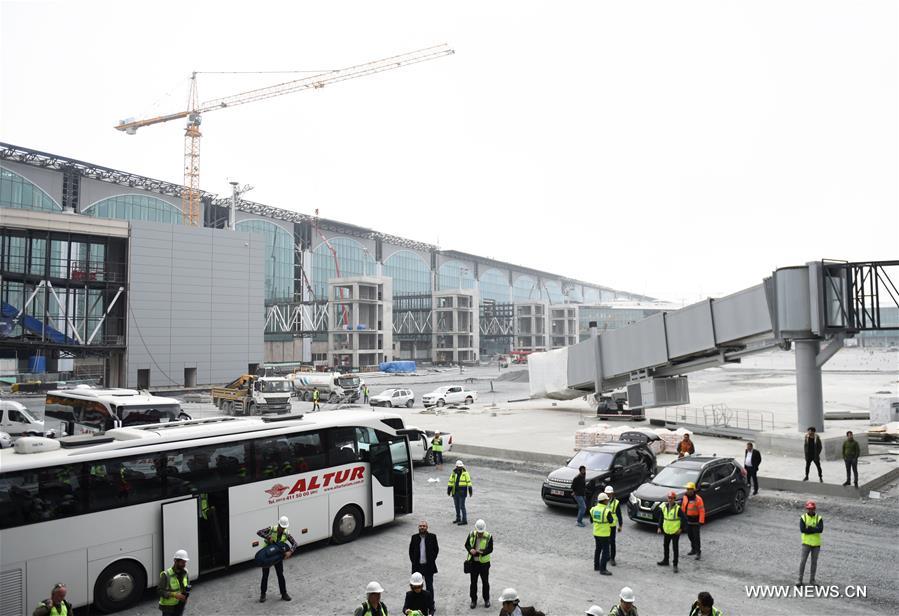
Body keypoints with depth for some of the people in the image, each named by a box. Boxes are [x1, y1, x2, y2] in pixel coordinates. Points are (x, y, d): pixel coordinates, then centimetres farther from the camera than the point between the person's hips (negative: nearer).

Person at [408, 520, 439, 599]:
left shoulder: (432, 537, -5)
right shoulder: (414, 537, -1)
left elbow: (436, 549, 4)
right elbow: (411, 550, 8)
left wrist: (432, 559, -1)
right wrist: (413, 561, 1)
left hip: (429, 566, -1)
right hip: (417, 566, 1)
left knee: (429, 586, 8)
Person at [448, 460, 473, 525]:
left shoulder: (465, 473, -5)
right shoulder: (453, 473, 5)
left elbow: (468, 482, -6)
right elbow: (450, 482, 9)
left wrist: (470, 491, -10)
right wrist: (448, 491, 7)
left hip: (462, 493, -5)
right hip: (455, 492, 5)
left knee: (462, 506, -7)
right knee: (457, 506, 14)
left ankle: (464, 520, -2)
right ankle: (458, 519, 27)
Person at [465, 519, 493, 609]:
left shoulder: (489, 537, -13)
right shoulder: (471, 534, -5)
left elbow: (490, 549, -14)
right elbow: (467, 544, 4)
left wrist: (482, 552, -31)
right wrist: (470, 550, -18)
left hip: (484, 562, -2)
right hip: (473, 562, 2)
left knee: (485, 582, 11)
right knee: (473, 582, 11)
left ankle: (486, 599, 28)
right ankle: (473, 600, 25)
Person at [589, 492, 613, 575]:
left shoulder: (593, 509, -2)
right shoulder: (607, 511, -21)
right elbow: (612, 522, -10)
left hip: (596, 533, 7)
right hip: (604, 534, -7)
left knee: (597, 549, 20)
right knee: (605, 551, 1)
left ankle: (596, 566, 28)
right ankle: (602, 569, 2)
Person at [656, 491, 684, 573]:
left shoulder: (677, 508, -17)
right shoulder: (664, 506, -1)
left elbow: (683, 519, -13)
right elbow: (661, 517, 8)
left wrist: (680, 529, -14)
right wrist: (659, 527, 5)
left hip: (675, 531, -6)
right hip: (667, 530, 6)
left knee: (675, 548, 1)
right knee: (666, 546, 19)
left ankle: (675, 565, 11)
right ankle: (665, 561, 37)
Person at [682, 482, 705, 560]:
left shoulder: (698, 499, -17)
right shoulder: (685, 497, 3)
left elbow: (702, 511, -17)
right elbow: (683, 507, 13)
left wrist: (701, 521, -20)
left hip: (695, 521, -7)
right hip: (688, 521, 7)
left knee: (696, 537, -3)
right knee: (690, 536, 16)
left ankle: (698, 552, 5)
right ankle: (693, 549, 31)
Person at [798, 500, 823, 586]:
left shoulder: (819, 518, 0)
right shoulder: (803, 518, -1)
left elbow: (821, 529, -15)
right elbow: (802, 529, -15)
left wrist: (809, 528, -18)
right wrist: (814, 529, -15)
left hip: (816, 544, 1)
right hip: (806, 543, -1)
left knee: (814, 562, 8)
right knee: (803, 561, -5)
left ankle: (812, 580, 20)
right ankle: (800, 580, -1)